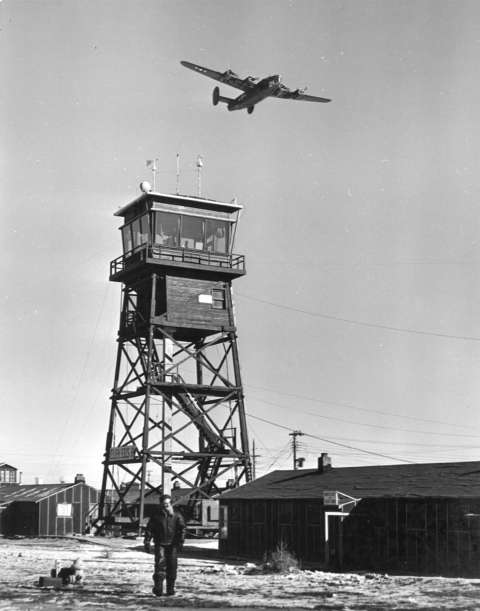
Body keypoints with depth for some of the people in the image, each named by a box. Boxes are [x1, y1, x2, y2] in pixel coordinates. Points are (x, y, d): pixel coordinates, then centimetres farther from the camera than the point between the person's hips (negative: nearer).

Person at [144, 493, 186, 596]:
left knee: (172, 566, 2)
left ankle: (170, 588, 13)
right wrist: (147, 542, 1)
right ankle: (158, 587, -16)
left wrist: (180, 541, -6)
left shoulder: (176, 515, 6)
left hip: (172, 544, 1)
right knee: (160, 563, -15)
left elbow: (182, 529, 3)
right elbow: (149, 529, 8)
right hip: (160, 544, -1)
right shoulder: (156, 515, 6)